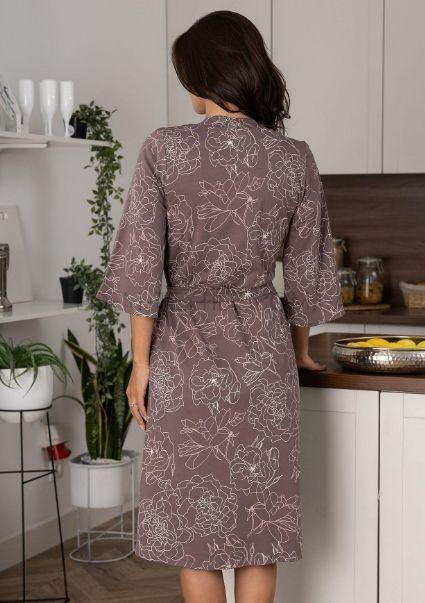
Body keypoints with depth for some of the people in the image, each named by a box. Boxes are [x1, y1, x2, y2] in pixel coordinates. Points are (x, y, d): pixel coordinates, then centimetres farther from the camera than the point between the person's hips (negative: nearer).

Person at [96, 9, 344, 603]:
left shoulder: (163, 149, -9)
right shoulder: (295, 159, -3)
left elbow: (140, 266, -10)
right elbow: (304, 272, 5)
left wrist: (141, 363, 0)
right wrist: (300, 353, 21)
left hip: (184, 349, -1)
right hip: (261, 347, 2)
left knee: (192, 513, 9)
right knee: (259, 514, 10)